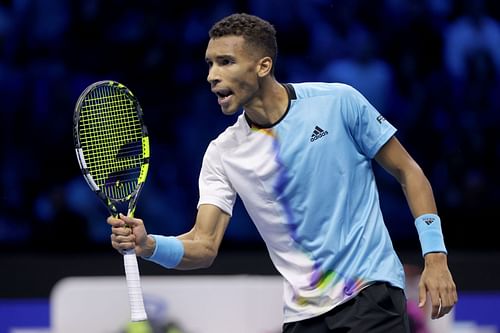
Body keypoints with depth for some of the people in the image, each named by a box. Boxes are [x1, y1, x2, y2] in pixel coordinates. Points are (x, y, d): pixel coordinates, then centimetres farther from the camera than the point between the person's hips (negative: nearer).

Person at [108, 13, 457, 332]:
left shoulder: (338, 102, -6)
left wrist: (435, 256, -6)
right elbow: (204, 245, -5)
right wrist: (147, 245, -26)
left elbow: (408, 172, 1)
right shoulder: (223, 155, 1)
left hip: (372, 289, -3)